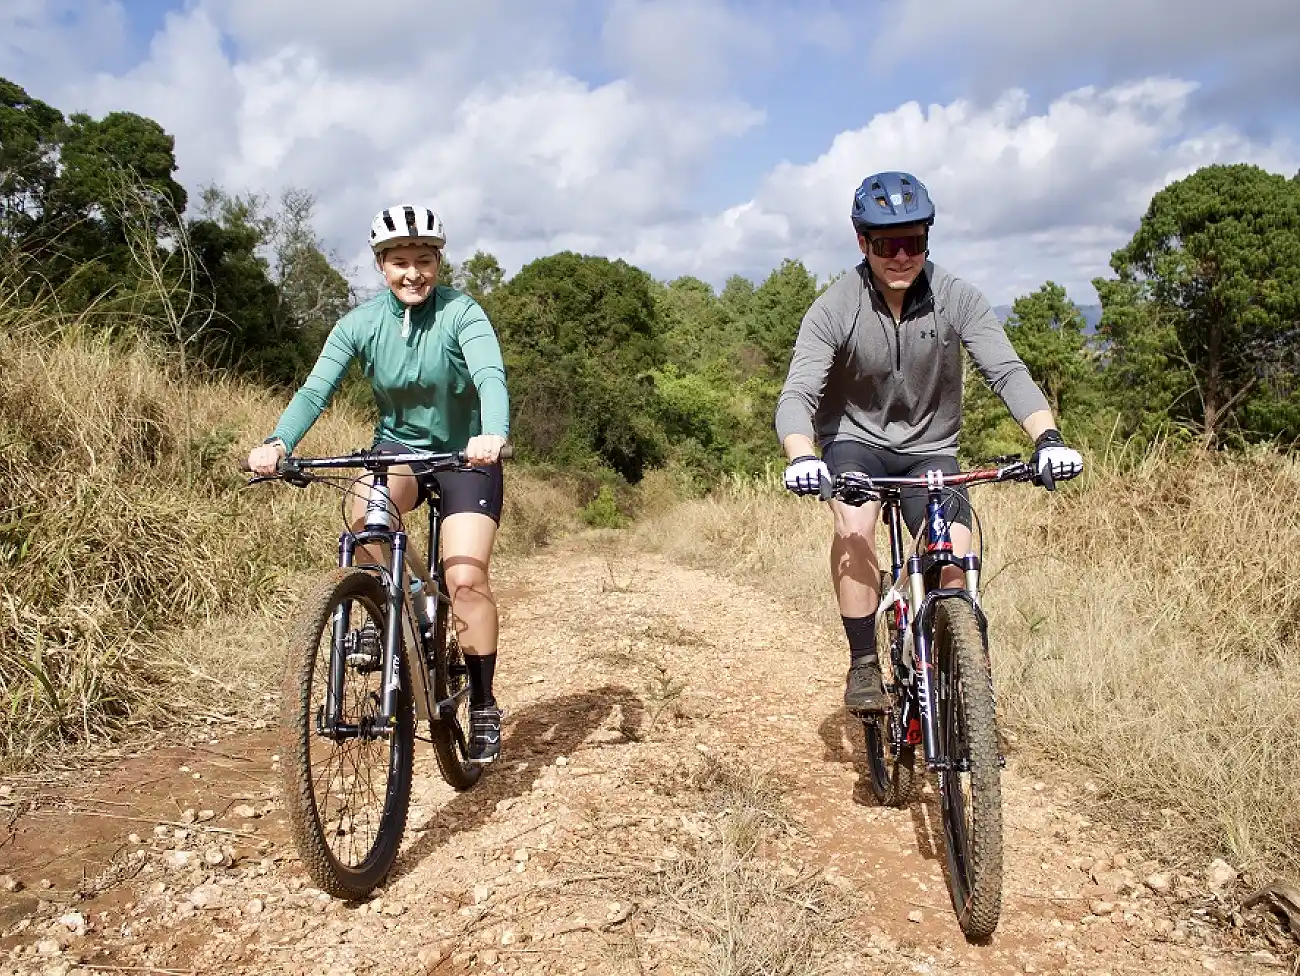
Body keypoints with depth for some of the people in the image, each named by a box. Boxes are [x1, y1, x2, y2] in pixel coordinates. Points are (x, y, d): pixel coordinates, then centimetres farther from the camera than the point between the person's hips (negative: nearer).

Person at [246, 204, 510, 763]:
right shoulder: (360, 324, -8)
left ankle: (483, 706, 3)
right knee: (366, 511, -33)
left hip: (465, 455, -2)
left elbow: (490, 376, -33)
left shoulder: (461, 314, -17)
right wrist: (277, 442, -39)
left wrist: (493, 435, -55)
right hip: (397, 447, 2)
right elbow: (316, 389, -19)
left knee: (466, 578, -16)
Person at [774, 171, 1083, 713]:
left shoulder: (957, 298, -14)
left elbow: (1007, 371, -21)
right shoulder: (833, 310, -18)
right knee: (853, 525, -32)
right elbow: (797, 394, -27)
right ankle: (864, 664, -15)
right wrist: (801, 457, -47)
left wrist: (1047, 436, -39)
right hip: (854, 438, -1)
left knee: (955, 559, -18)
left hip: (929, 447, 2)